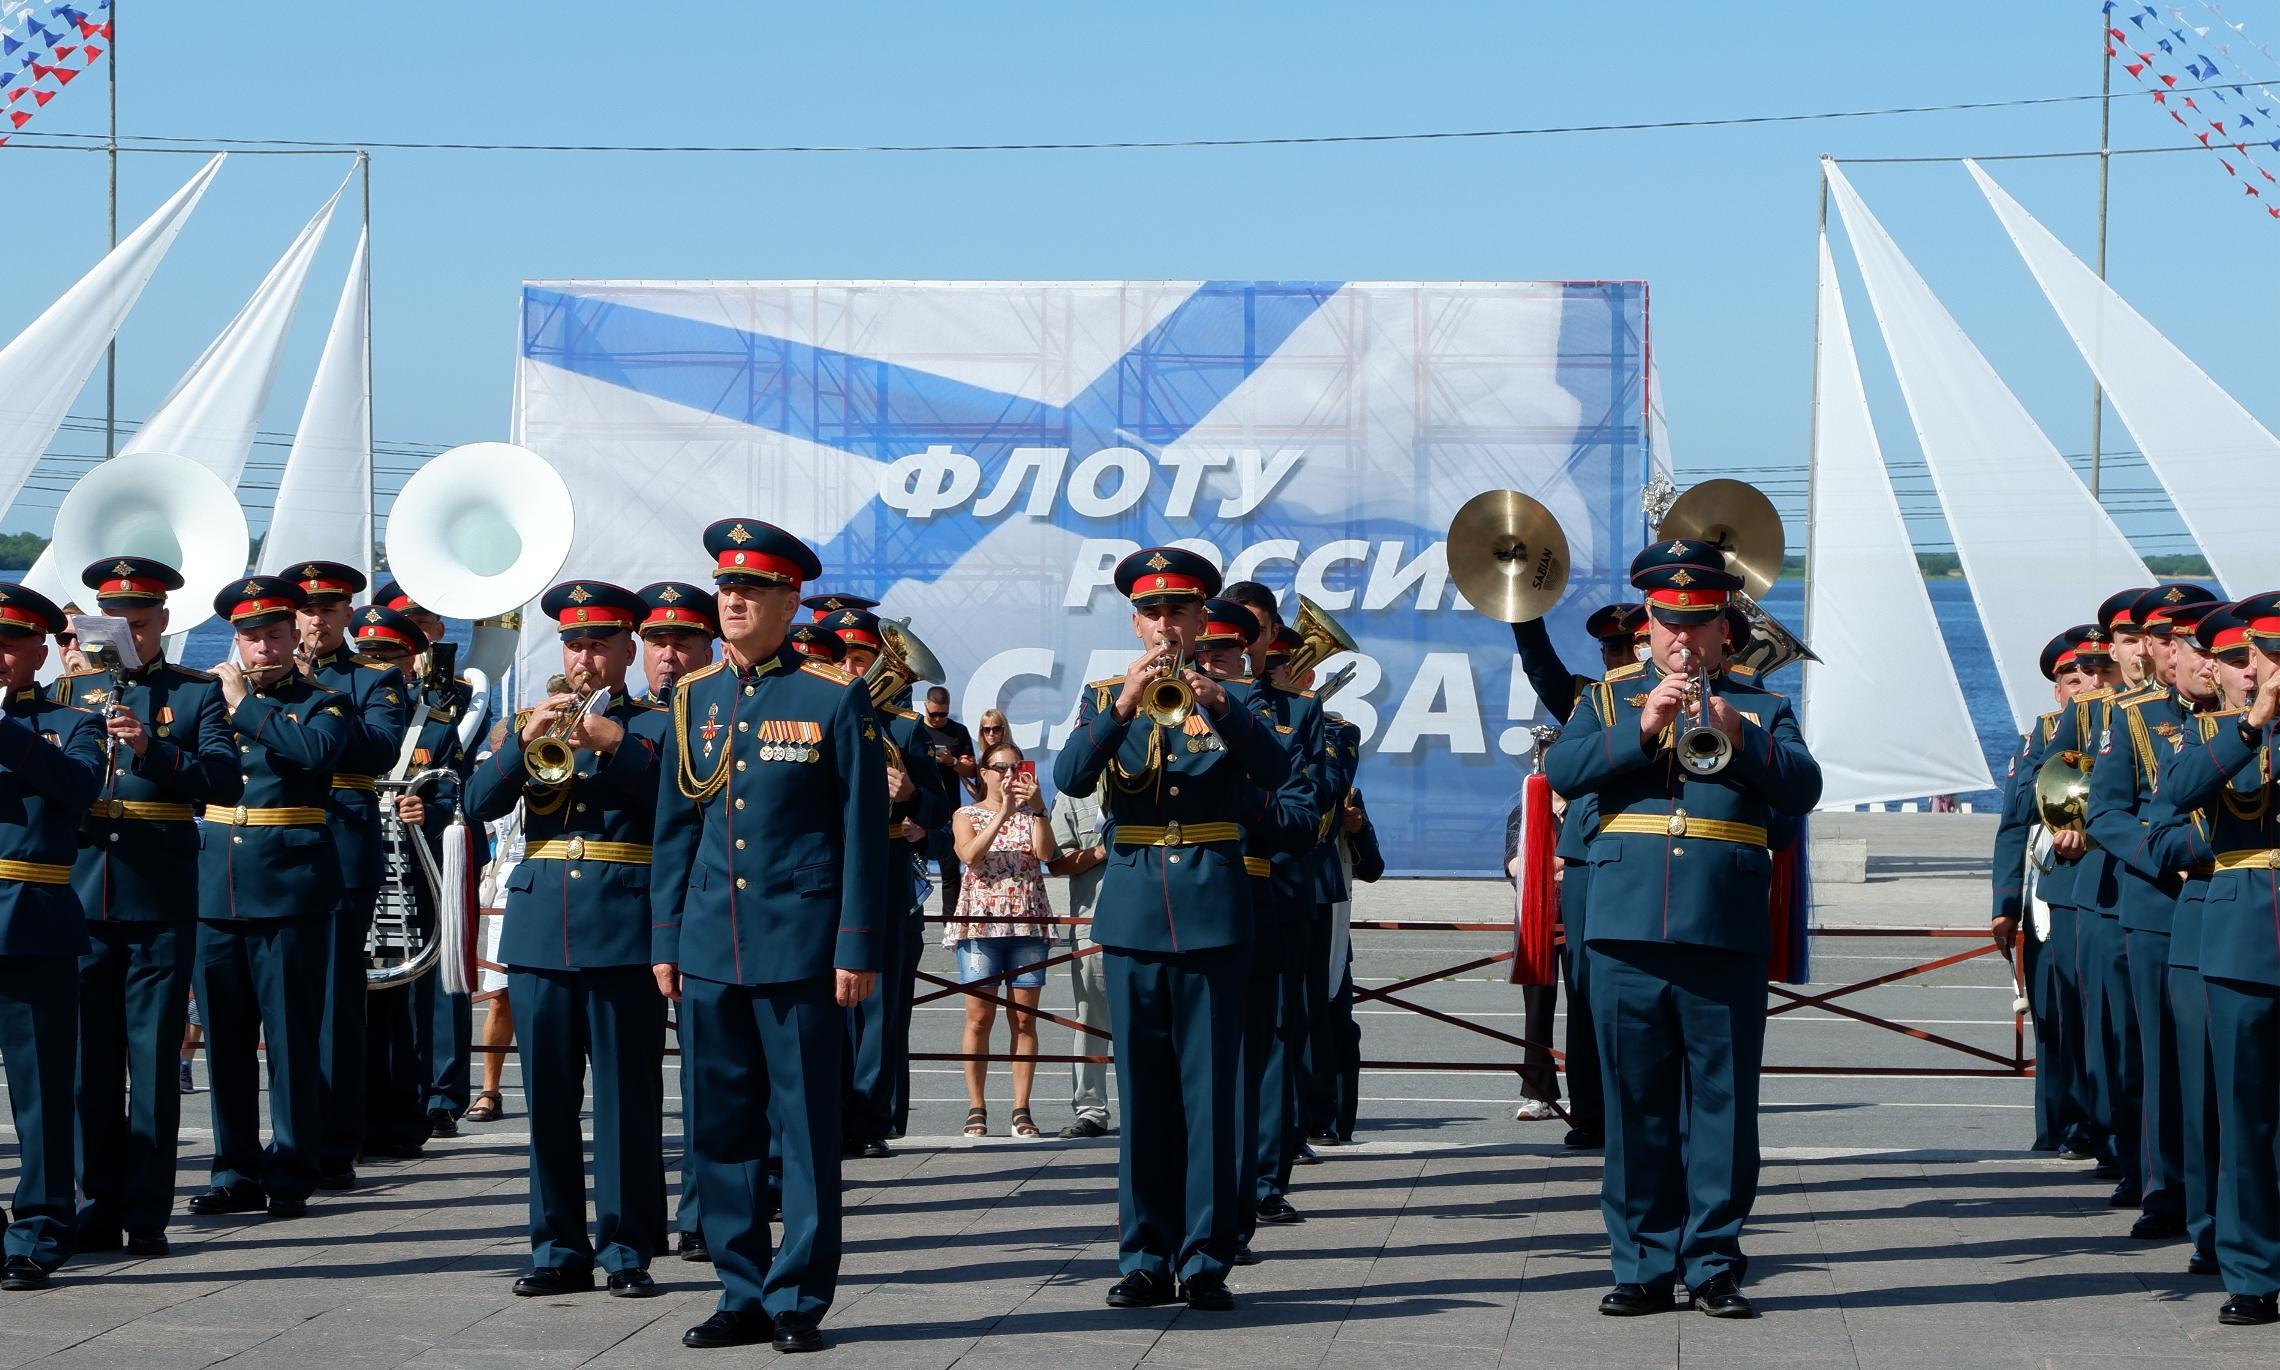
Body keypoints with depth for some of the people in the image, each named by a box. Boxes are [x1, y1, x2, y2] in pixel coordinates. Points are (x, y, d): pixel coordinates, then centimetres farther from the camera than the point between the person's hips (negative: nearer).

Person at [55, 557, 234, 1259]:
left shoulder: (198, 693, 5)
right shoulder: (74, 688, 14)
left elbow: (224, 774, -10)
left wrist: (149, 746, -24)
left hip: (160, 902, -3)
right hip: (83, 897, 3)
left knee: (154, 1060, -2)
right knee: (91, 1058, 5)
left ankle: (147, 1214, 1)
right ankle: (100, 1206, 12)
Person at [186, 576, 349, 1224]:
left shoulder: (323, 701, 3)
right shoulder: (213, 696, 15)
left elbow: (317, 750, -19)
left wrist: (243, 706, -13)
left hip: (289, 886, -4)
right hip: (216, 887, 4)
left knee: (290, 1036, -3)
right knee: (224, 1036, 8)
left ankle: (290, 1175, 2)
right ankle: (236, 1170, 16)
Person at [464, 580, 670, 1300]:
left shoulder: (656, 726, 7)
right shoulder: (534, 723, 16)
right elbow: (478, 802, 2)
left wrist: (613, 741, -21)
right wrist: (523, 738, -13)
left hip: (623, 934, -3)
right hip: (539, 933, 3)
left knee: (626, 1097, -2)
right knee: (548, 1098, 5)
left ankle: (627, 1250, 2)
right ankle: (559, 1248, 11)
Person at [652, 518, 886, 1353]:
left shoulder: (835, 698, -3)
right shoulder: (694, 697, 10)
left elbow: (863, 833, -4)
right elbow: (674, 827, 13)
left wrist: (857, 949, -9)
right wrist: (664, 940, 9)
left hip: (798, 942, -4)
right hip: (710, 944, 5)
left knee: (806, 1126, 1)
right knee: (721, 1126, 7)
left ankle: (800, 1299, 7)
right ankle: (743, 1294, 15)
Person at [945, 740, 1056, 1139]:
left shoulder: (1031, 815, 13)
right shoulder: (967, 815, 9)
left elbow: (1046, 853, -6)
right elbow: (971, 855, -11)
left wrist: (1036, 807, -15)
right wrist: (1003, 812, -16)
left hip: (1027, 923, 2)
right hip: (979, 923, -2)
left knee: (1024, 1019, -1)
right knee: (980, 1017, -4)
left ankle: (1021, 1110, 1)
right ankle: (976, 1109, -1)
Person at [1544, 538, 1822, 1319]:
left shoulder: (1760, 709, 14)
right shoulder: (1611, 699, 15)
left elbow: (1803, 790, -2)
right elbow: (1561, 772, -2)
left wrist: (1740, 737, -17)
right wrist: (1642, 728, -13)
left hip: (1727, 934, 0)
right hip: (1627, 930, 0)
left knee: (1723, 1103, 0)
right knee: (1635, 1106, 3)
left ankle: (1714, 1265, 6)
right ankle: (1643, 1266, 9)